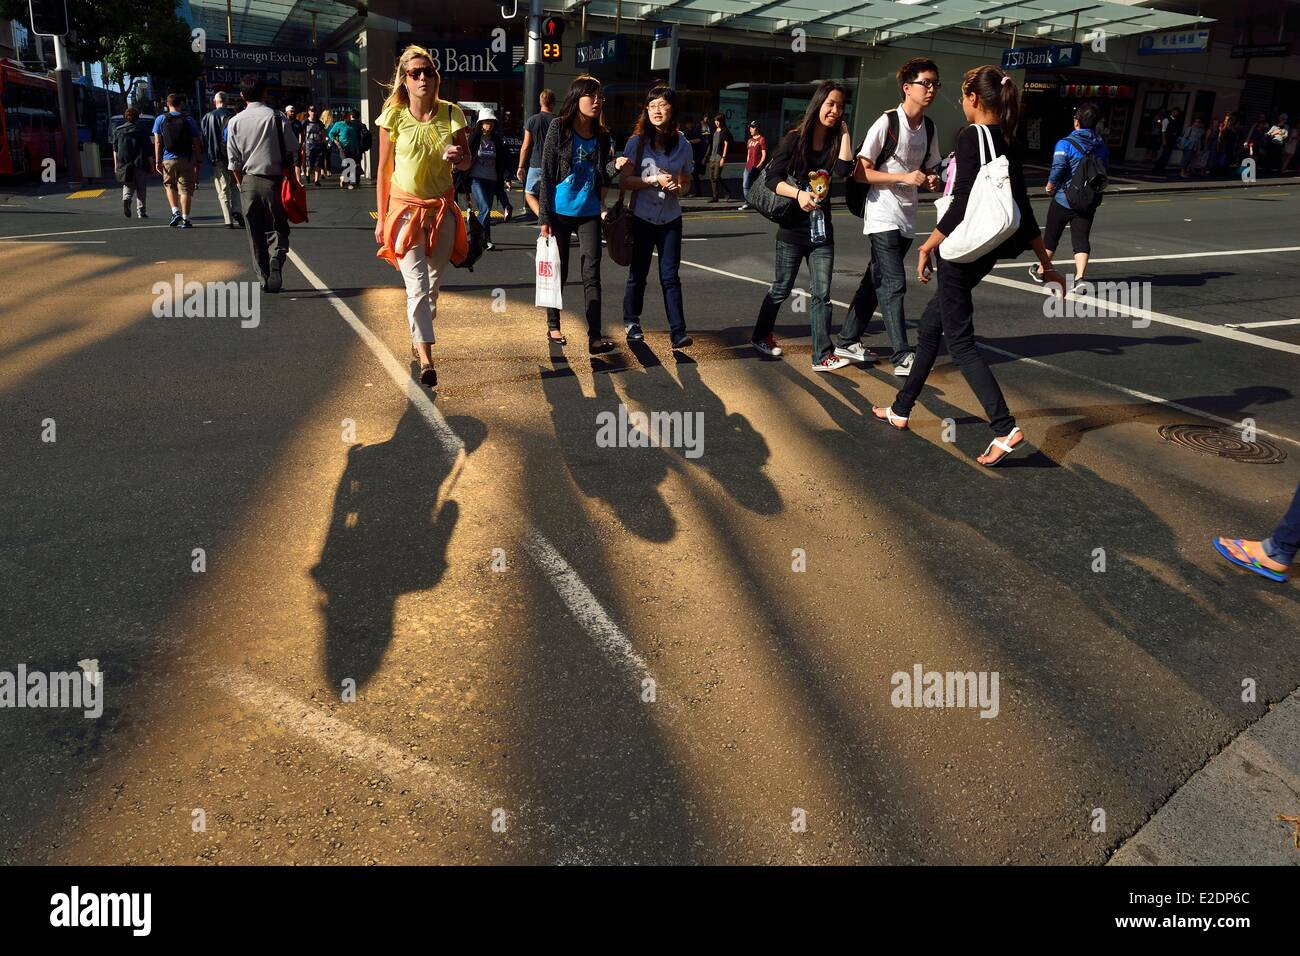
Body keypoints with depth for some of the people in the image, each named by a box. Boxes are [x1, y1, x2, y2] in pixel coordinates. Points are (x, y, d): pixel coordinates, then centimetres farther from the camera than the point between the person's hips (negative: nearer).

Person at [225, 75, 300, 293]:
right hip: (274, 179, -2)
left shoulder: (235, 122, 3)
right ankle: (276, 257, -23)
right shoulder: (277, 117, -4)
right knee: (279, 227, 7)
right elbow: (292, 150, -5)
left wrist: (241, 184, 14)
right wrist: (290, 176, 7)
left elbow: (234, 160, 4)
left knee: (255, 233, 9)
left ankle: (264, 278, 9)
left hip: (248, 181, 2)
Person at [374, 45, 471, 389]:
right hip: (406, 208, -3)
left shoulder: (451, 114, -1)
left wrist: (458, 157, -17)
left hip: (442, 209, 3)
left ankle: (418, 337, 35)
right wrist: (381, 218, -2)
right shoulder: (394, 117, -6)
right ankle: (426, 358, -15)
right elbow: (383, 170, -1)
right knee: (417, 286, -12)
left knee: (433, 284, 13)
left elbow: (467, 161, 9)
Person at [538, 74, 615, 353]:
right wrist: (544, 217, -10)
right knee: (558, 270, 8)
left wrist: (602, 207, 6)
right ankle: (553, 325, 26)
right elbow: (547, 174, -7)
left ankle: (595, 336, -11)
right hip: (561, 211, -3)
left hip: (589, 213, 3)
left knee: (592, 272, -7)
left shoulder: (602, 136, 6)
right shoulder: (559, 128, -5)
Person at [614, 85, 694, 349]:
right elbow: (624, 181, -9)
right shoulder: (636, 142, -5)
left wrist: (678, 187, -10)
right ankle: (631, 322, 26)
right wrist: (655, 181, -18)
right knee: (638, 273, 10)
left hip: (670, 219, 1)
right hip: (641, 217, -1)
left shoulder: (683, 145, 2)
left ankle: (677, 330, -4)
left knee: (670, 275, -2)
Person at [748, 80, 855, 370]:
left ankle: (823, 356, 1)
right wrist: (798, 193, -29)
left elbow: (843, 170, -15)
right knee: (781, 290, 10)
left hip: (822, 230, 3)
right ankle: (761, 336, 31)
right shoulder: (795, 139, -6)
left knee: (822, 294, 0)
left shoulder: (836, 142, 4)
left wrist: (844, 132, -9)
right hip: (793, 229, -3)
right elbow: (773, 178, -13)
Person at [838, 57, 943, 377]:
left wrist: (931, 181, -2)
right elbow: (860, 172, -13)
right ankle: (902, 357, -11)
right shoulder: (887, 123, -12)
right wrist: (904, 177, -20)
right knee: (894, 284, -12)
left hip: (907, 218, 8)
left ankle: (847, 341, 23)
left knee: (876, 280, 13)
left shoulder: (930, 128, 10)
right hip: (883, 216, -8)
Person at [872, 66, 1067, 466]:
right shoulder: (1006, 143, 11)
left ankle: (1005, 428, -14)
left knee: (959, 340, -6)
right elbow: (1024, 210, 11)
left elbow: (964, 202, -21)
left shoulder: (971, 137, -13)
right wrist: (1046, 263, 14)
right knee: (930, 325, 18)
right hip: (983, 252, 9)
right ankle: (901, 410, 29)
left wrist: (928, 245, -13)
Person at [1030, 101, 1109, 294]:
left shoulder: (1065, 144, -13)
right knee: (1081, 239, 1)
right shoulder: (1103, 147, 5)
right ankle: (1079, 278, -16)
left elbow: (1058, 168, -21)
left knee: (1051, 235, 15)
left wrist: (1050, 186, -5)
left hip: (1064, 200, -3)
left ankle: (1040, 271, 33)